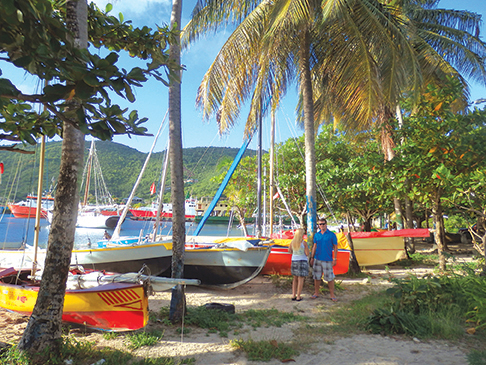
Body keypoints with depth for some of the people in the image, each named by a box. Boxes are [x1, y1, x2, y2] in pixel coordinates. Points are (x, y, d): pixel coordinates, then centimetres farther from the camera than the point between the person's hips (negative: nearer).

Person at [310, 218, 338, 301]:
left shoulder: (332, 235, -4)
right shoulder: (316, 235, 6)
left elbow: (335, 247, -2)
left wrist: (334, 259, -7)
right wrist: (312, 258, 9)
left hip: (327, 260, -3)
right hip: (317, 259, 3)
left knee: (330, 278, 1)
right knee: (316, 277, 8)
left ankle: (332, 295, 13)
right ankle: (316, 293, 21)